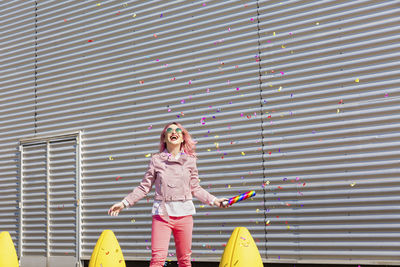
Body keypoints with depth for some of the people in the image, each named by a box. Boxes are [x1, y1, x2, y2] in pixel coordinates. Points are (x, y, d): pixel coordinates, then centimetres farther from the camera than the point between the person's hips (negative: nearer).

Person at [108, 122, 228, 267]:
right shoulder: (156, 159, 6)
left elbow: (195, 188, 13)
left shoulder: (190, 160, 9)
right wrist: (124, 203, 4)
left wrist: (214, 200, 5)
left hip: (184, 214, 2)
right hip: (162, 213, -1)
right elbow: (144, 187, 9)